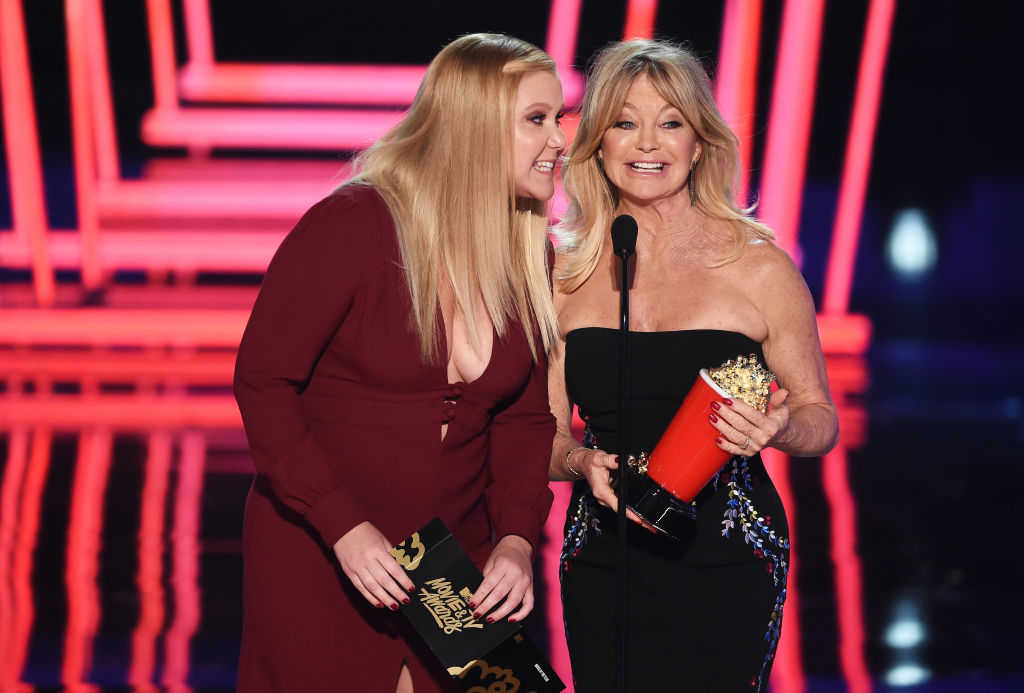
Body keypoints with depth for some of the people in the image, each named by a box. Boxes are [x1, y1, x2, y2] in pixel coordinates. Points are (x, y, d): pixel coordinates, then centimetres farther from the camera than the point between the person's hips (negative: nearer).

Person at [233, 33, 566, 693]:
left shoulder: (530, 254, 3)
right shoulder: (349, 226, -16)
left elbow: (526, 417, 6)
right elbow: (262, 383, -15)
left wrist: (515, 540, -10)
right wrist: (346, 528, -22)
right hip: (316, 556, -5)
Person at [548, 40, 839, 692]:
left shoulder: (758, 267, -2)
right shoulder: (565, 274, 5)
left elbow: (820, 416, 6)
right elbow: (544, 433, 10)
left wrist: (778, 431, -17)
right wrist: (583, 462, -12)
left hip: (725, 563, -2)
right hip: (601, 560, 2)